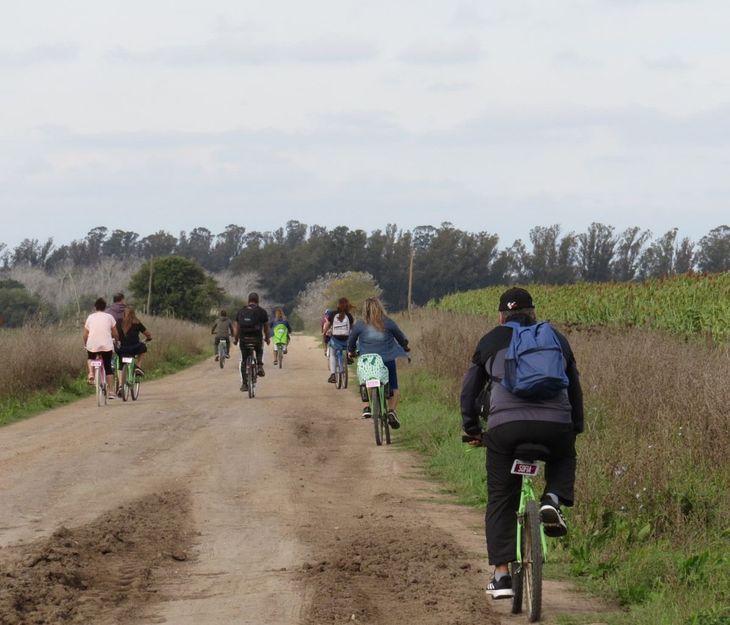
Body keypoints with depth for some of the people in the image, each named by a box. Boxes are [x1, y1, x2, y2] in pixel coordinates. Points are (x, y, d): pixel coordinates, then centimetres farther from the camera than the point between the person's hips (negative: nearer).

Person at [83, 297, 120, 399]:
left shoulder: (90, 317, 10)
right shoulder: (109, 317, 7)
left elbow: (85, 335, 9)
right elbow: (115, 333, 9)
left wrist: (85, 344, 25)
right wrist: (116, 340, 28)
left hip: (92, 345, 1)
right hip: (107, 345, -1)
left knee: (90, 358, 32)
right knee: (108, 368, 9)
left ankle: (91, 373, 4)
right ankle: (110, 392, 5)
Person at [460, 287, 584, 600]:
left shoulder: (491, 340, 18)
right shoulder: (557, 339, 22)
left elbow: (470, 389, 20)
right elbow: (575, 389, 27)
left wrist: (471, 428, 31)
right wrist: (576, 429, 37)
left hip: (505, 425, -1)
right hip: (555, 426, 1)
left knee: (501, 501, 10)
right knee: (563, 459, 35)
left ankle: (501, 575, 5)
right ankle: (553, 500, 4)